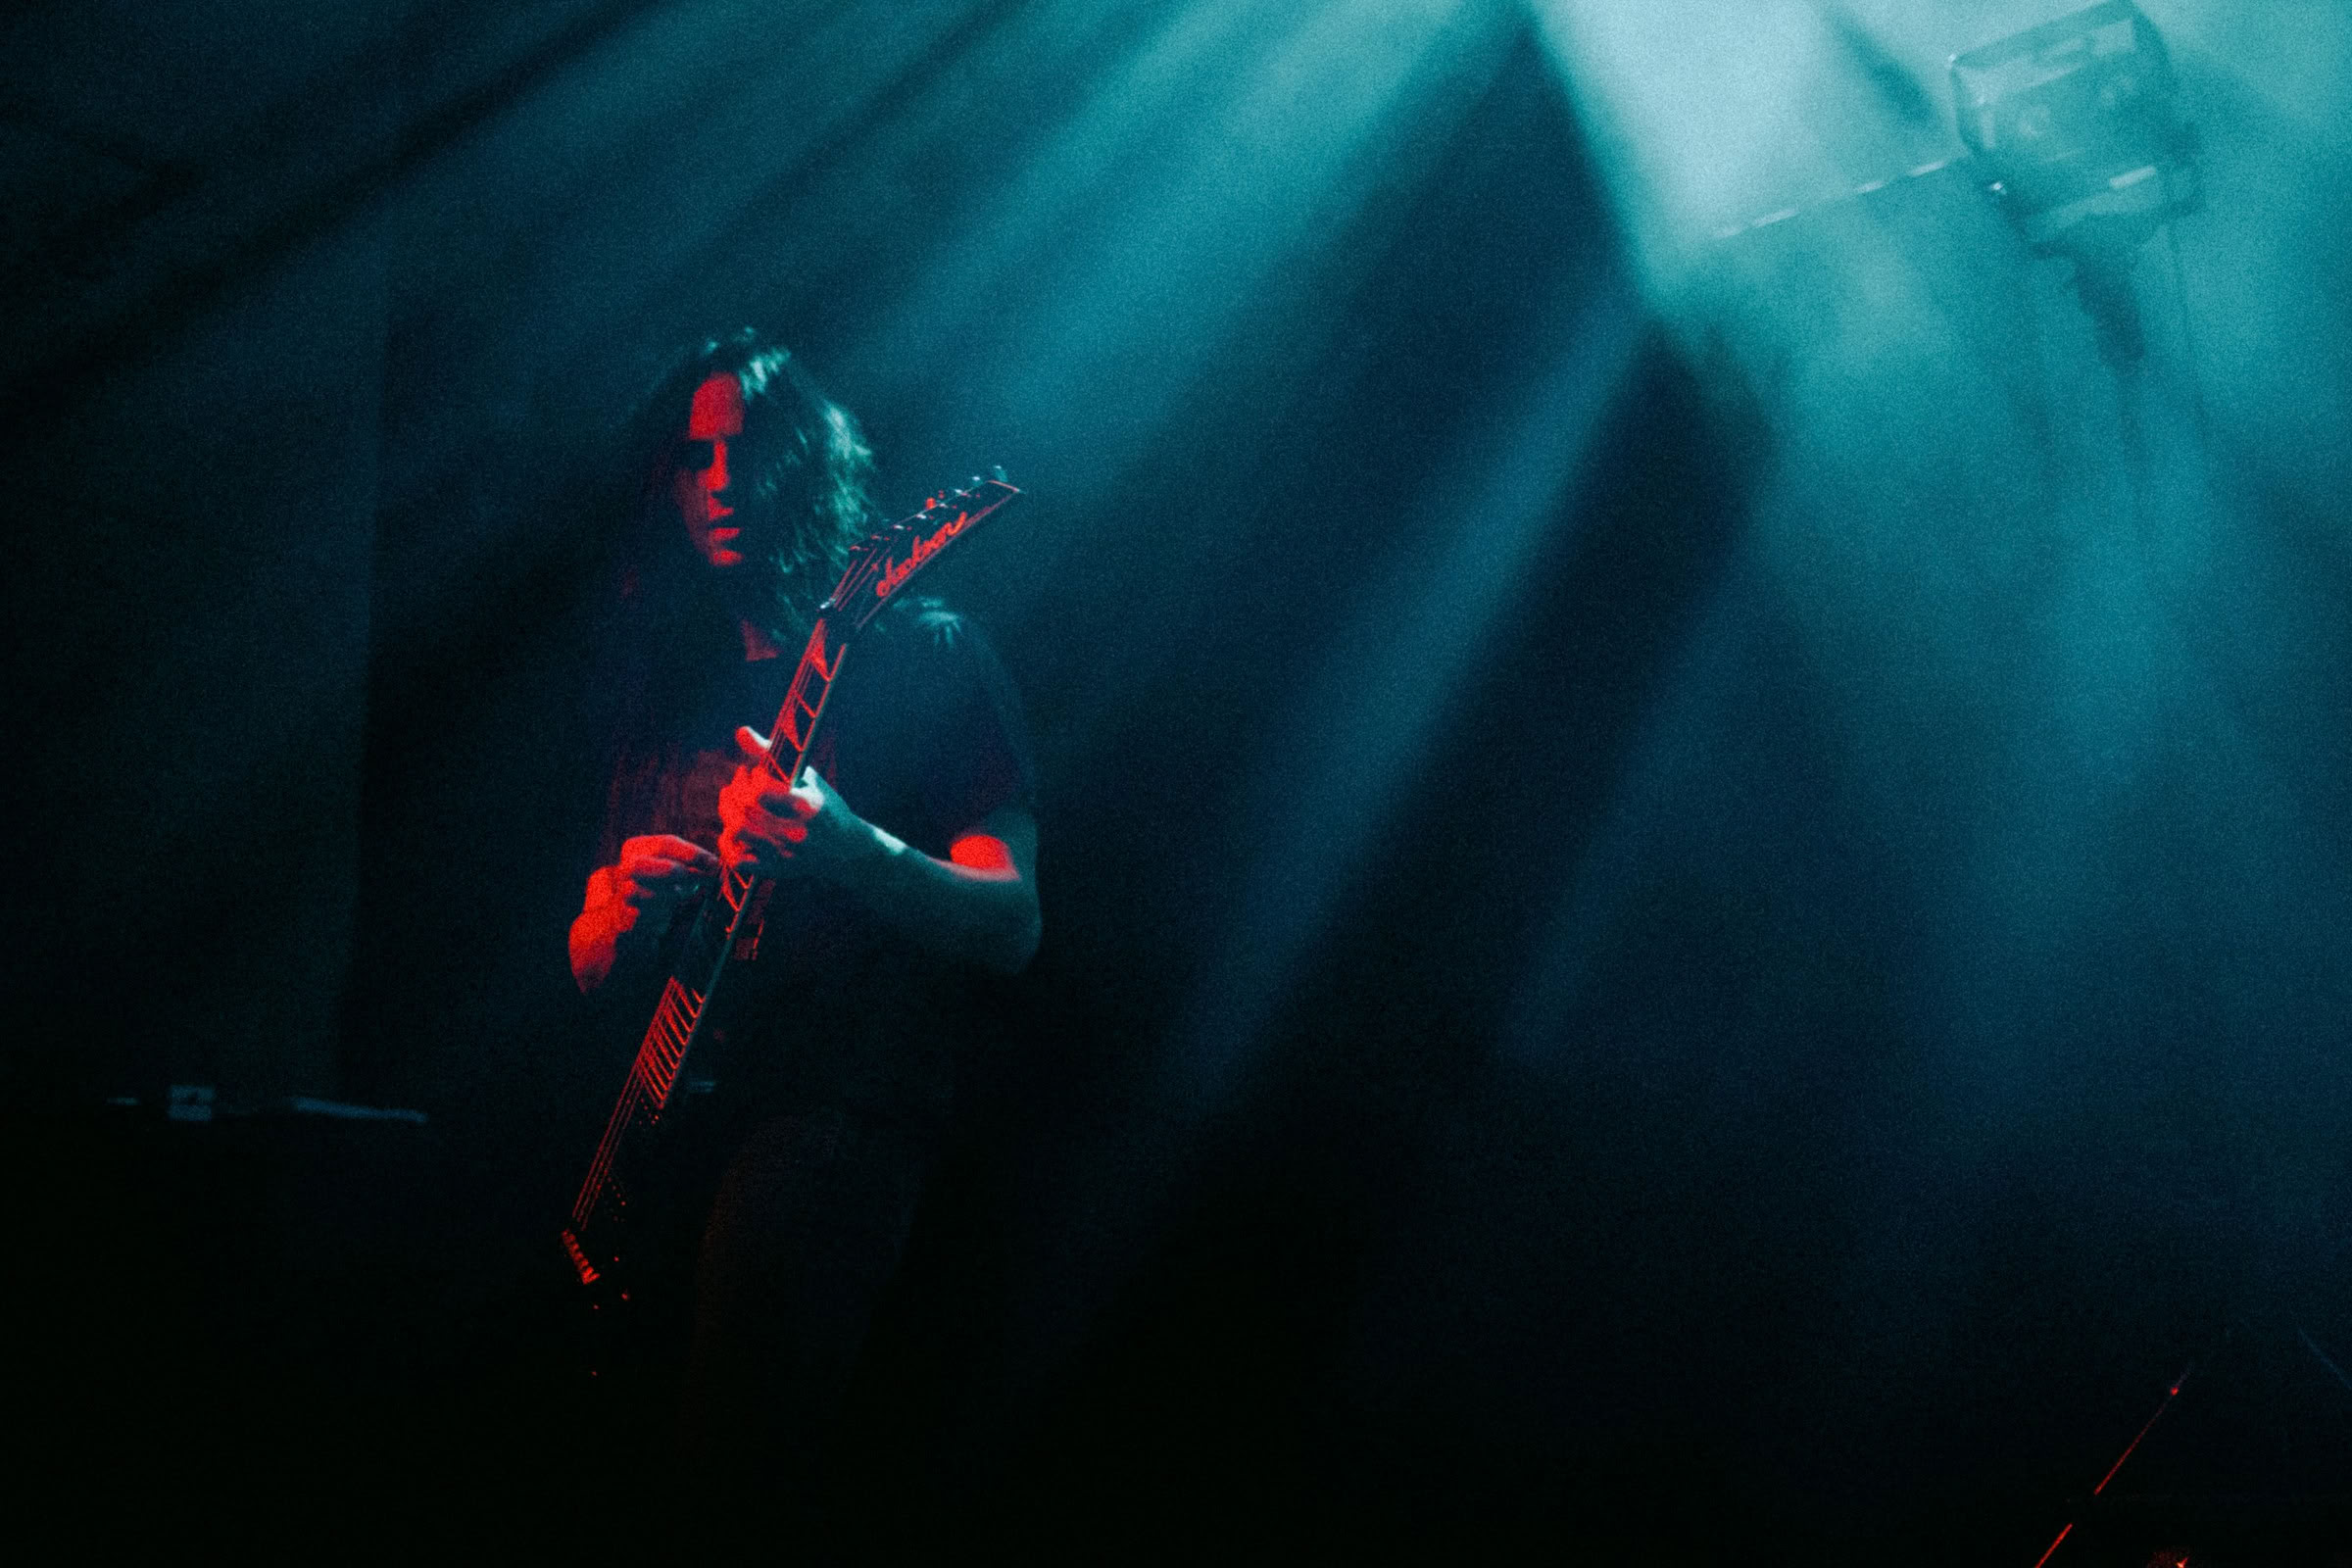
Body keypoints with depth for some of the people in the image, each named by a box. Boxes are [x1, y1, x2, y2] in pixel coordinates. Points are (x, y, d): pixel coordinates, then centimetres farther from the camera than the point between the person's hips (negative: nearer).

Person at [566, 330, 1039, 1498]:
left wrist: (845, 850, -23)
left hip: (845, 1105, -4)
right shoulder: (668, 688, 17)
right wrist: (627, 912, -4)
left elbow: (1011, 928, -6)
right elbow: (593, 973, 19)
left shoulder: (920, 654, 3)